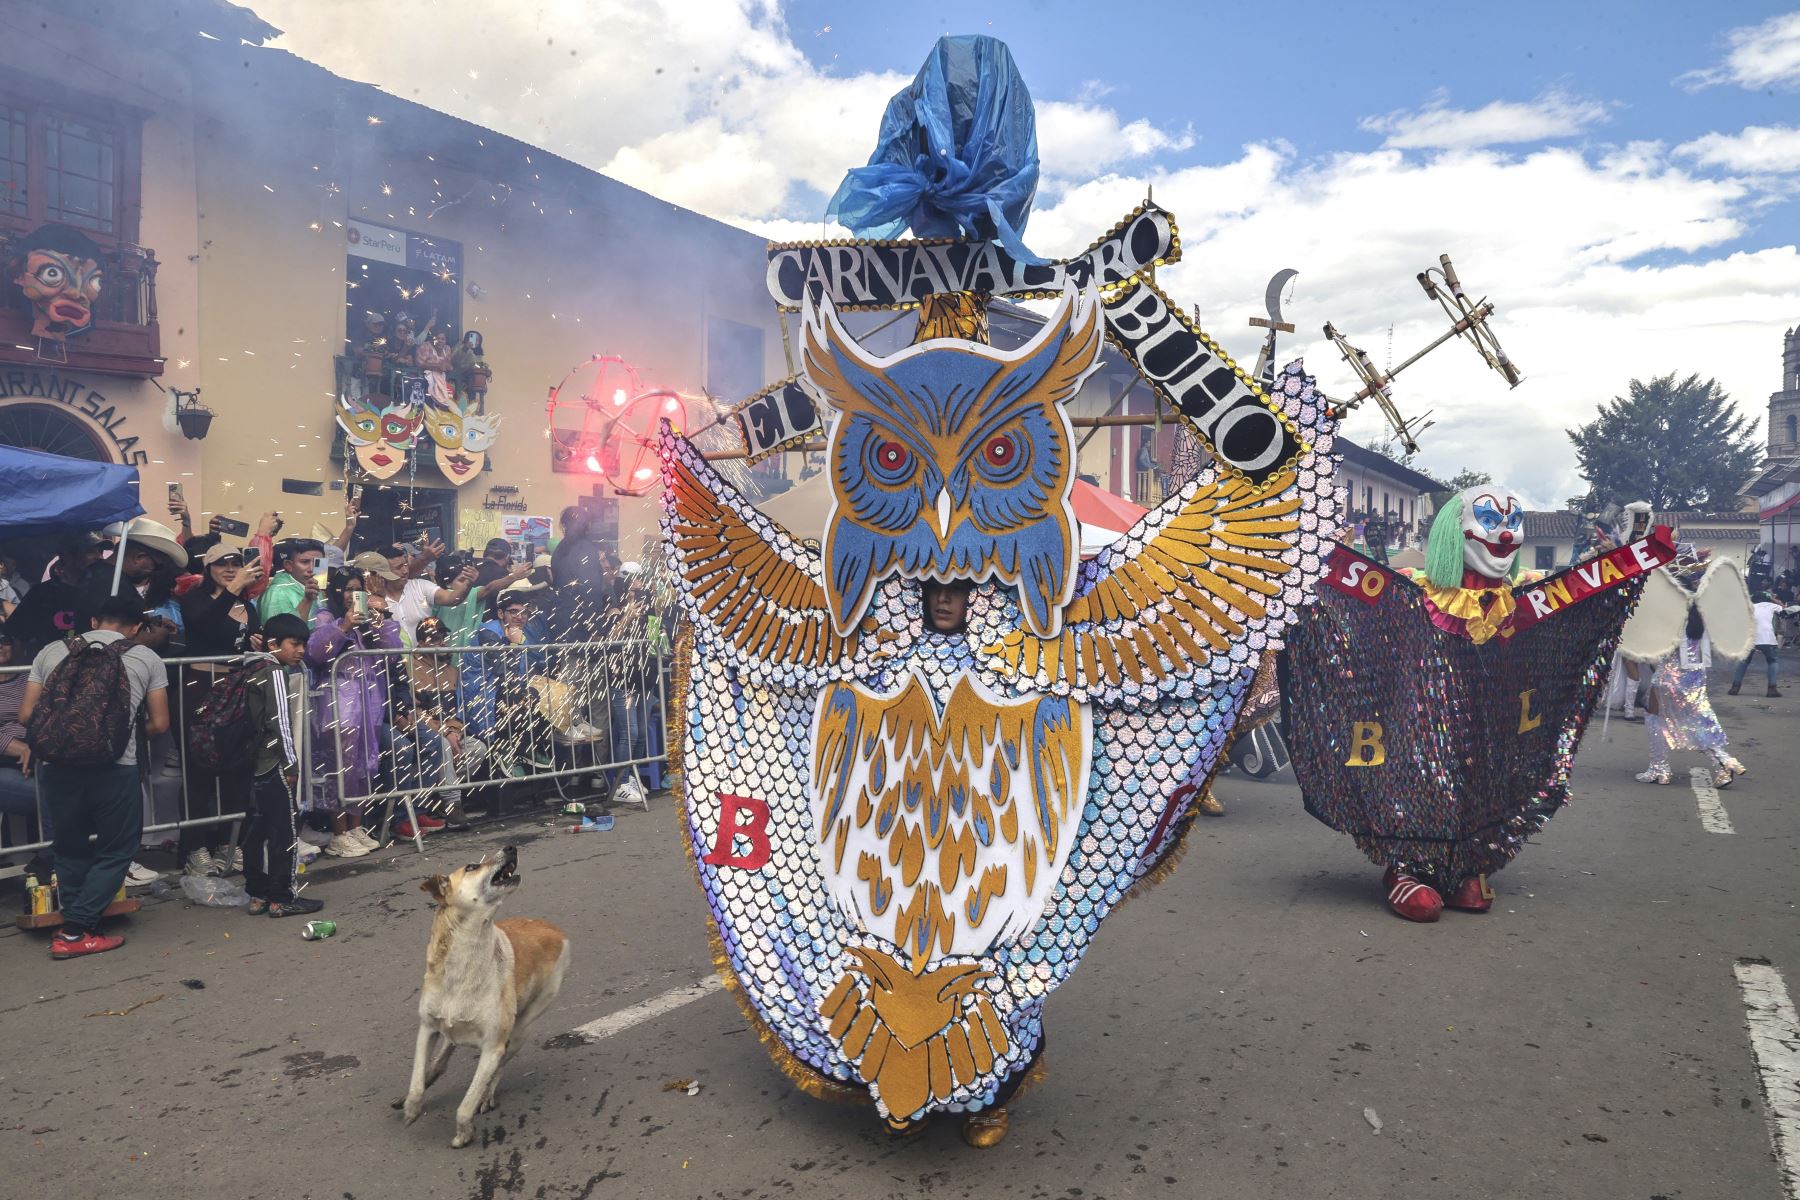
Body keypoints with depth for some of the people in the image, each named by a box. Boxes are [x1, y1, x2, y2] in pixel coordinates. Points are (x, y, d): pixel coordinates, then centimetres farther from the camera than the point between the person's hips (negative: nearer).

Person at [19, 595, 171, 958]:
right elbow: (159, 724, 8)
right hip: (114, 765, -3)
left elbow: (26, 715, 12)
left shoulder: (52, 651, 15)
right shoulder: (147, 659, 10)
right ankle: (76, 931, 6)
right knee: (116, 849, 13)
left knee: (69, 847, 20)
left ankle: (77, 925, 26)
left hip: (56, 763, 3)